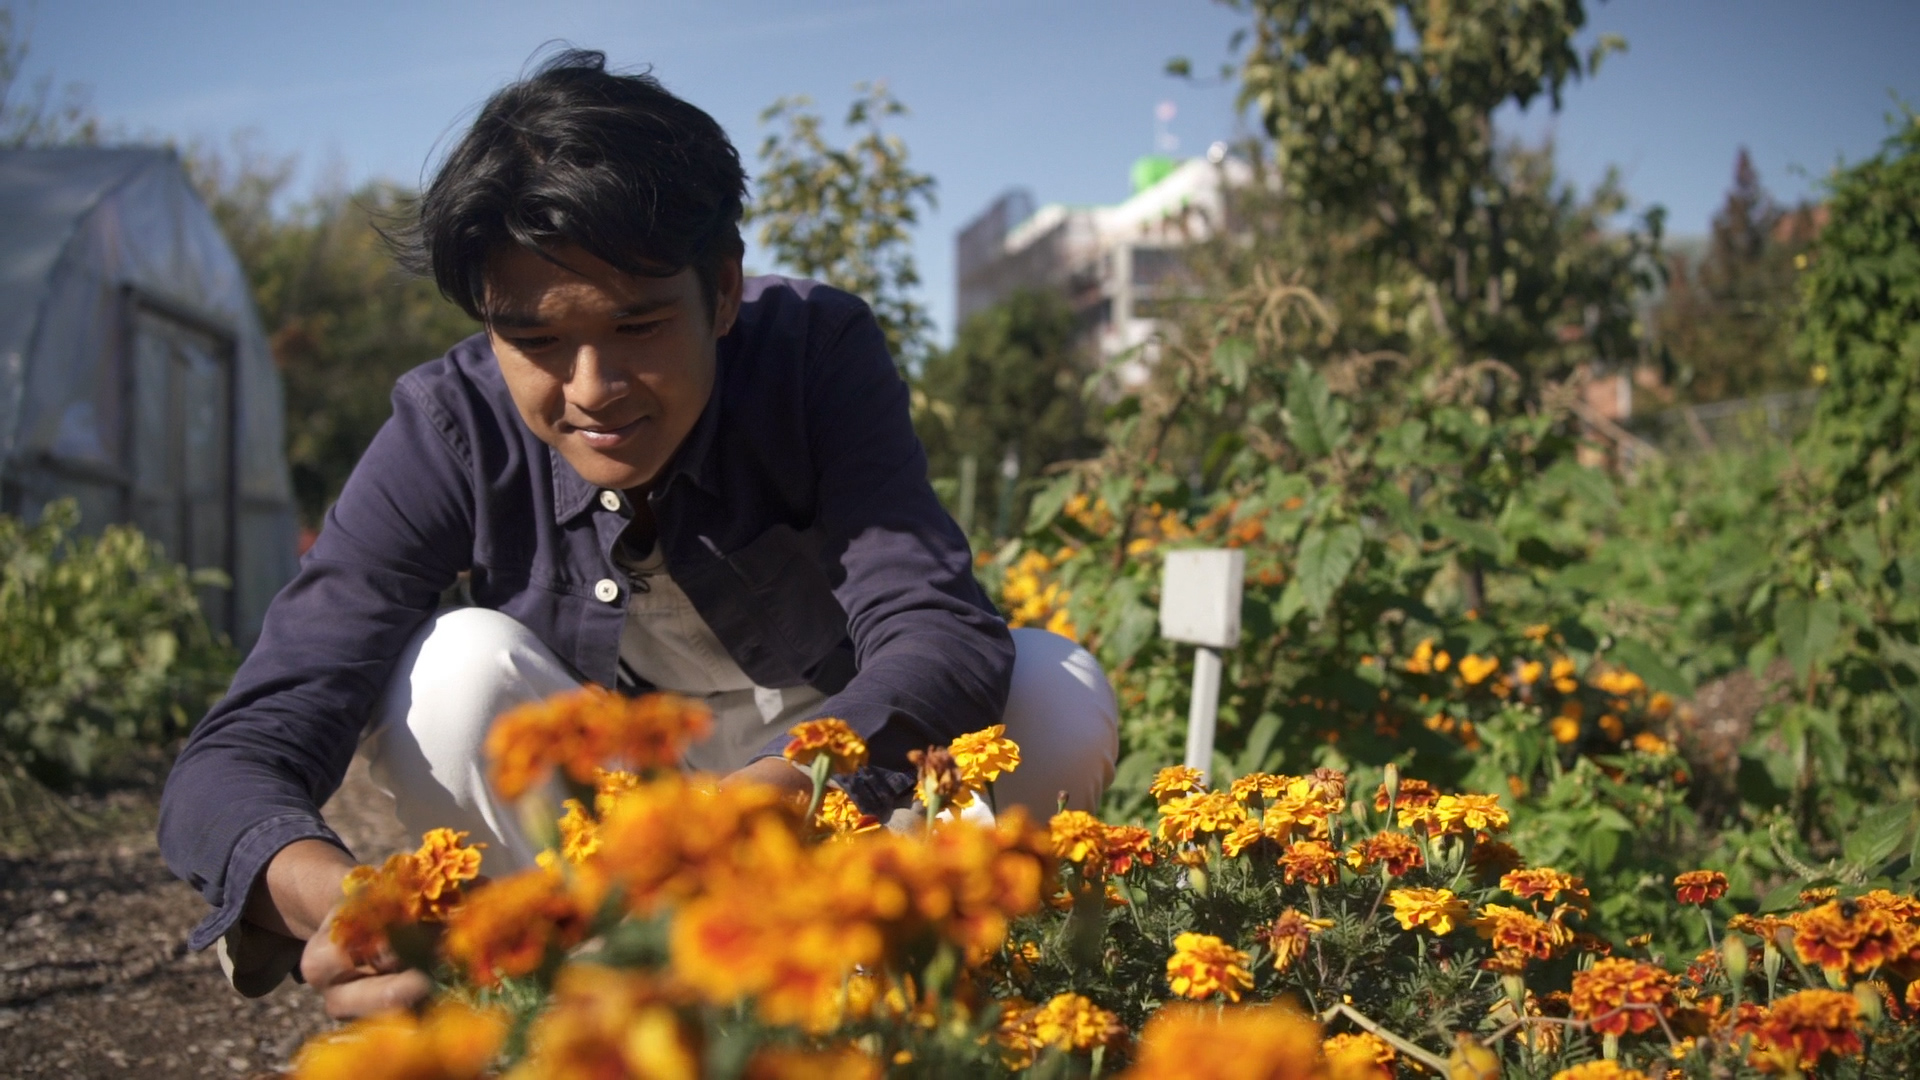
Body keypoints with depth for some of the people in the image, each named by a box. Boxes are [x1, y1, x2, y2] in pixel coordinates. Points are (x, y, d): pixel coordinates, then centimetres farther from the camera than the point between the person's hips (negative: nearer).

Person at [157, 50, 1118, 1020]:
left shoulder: (817, 353, -23)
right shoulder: (450, 432, -23)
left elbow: (943, 635, -36)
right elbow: (236, 755, -29)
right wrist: (329, 897, -56)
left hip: (820, 770, 0)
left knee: (1059, 697, -27)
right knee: (457, 667, -29)